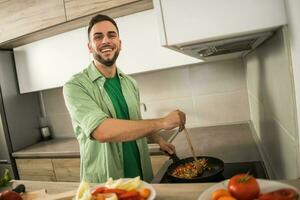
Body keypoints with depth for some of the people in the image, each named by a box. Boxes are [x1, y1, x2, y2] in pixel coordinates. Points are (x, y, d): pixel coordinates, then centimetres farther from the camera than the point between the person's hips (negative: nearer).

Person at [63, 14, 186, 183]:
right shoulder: (75, 86, -17)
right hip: (102, 184, -5)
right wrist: (162, 122, -27)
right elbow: (102, 131, -32)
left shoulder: (130, 83, 3)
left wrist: (158, 139, 0)